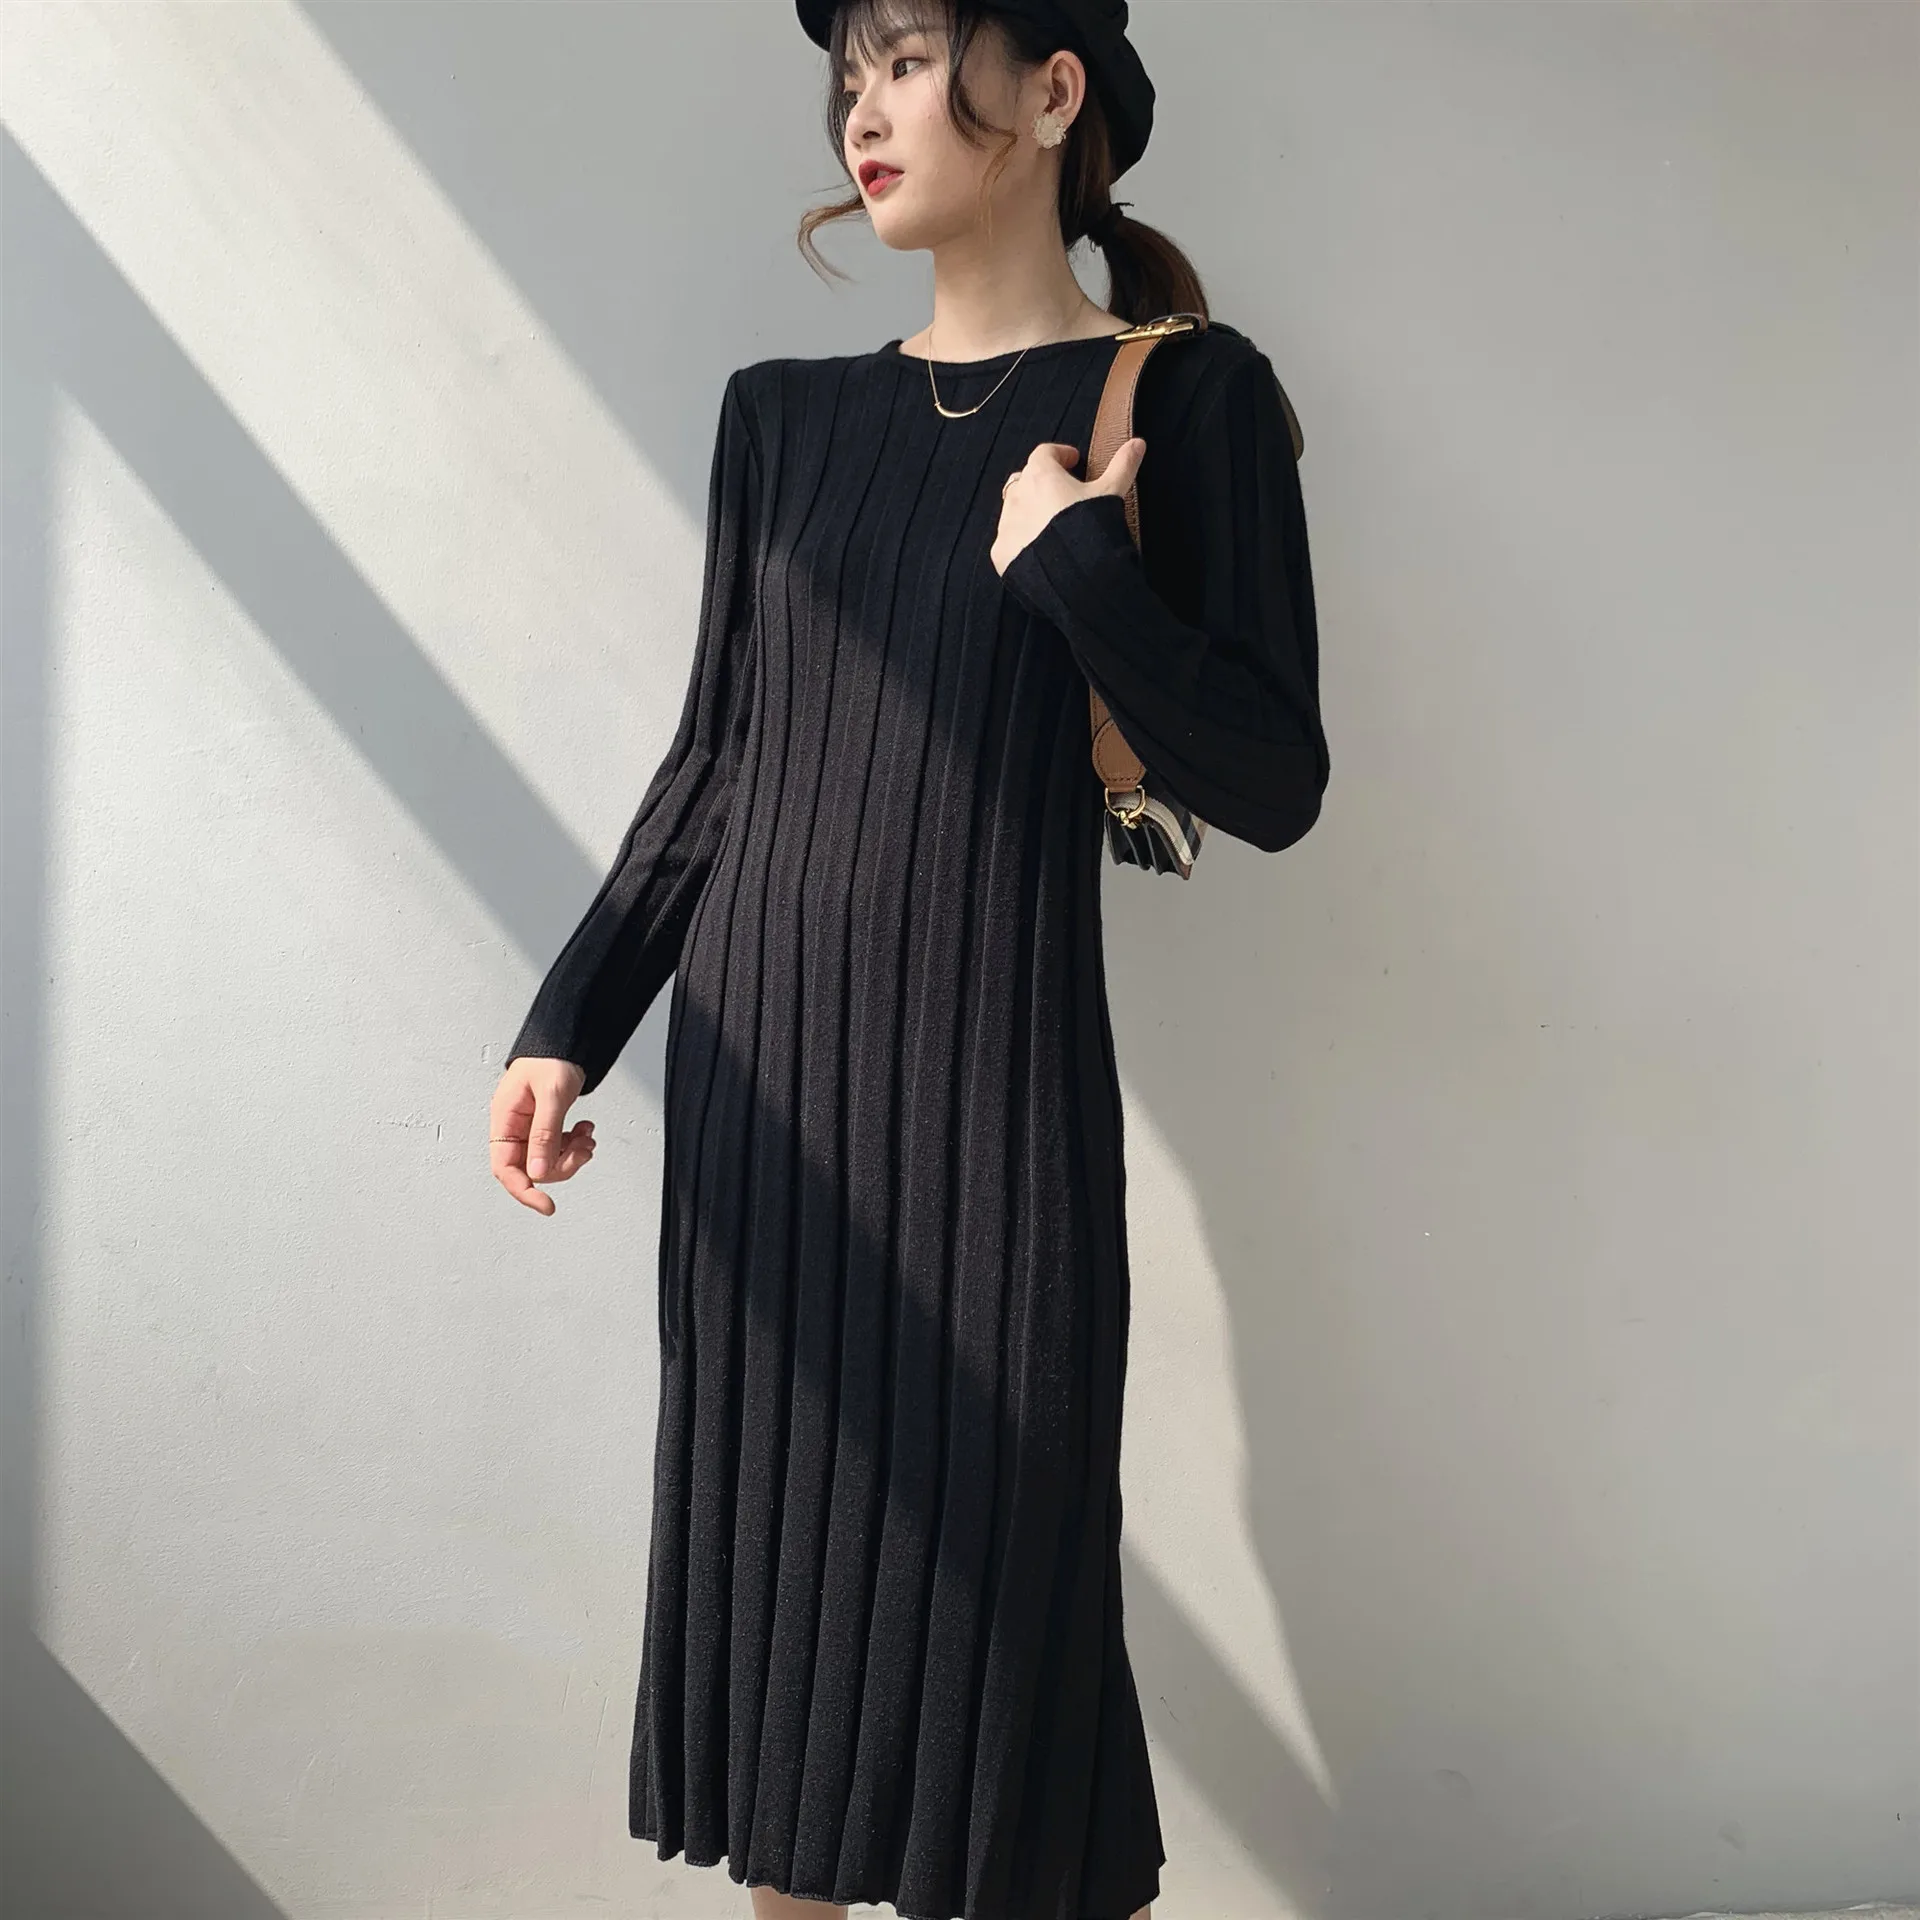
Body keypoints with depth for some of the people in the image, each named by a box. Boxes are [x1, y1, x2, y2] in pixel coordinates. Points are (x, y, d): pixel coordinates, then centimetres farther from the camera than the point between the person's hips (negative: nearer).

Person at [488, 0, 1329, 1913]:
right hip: (757, 1064, 5)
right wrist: (570, 1022, 8)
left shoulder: (1186, 394, -3)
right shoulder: (783, 413, 9)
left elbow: (1273, 785, -7)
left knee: (991, 1570, 2)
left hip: (985, 1070, -4)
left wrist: (1079, 567, -17)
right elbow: (712, 755, 12)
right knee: (763, 1533, 12)